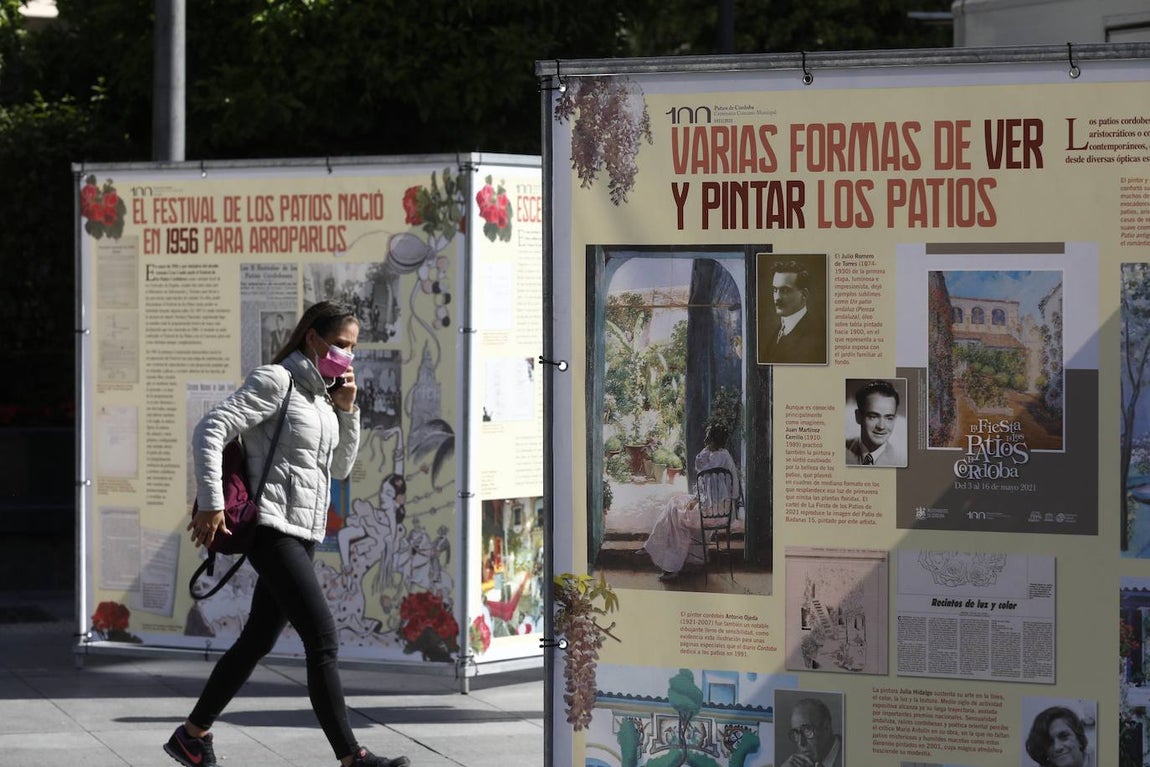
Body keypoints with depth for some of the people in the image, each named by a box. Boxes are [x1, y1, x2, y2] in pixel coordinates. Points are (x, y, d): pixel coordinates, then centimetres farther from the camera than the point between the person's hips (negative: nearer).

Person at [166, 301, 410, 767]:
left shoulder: (322, 394, 17)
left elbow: (341, 468, 21)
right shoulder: (276, 382, -9)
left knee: (257, 641, 14)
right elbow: (210, 431, -16)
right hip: (272, 531, -9)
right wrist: (211, 503, -22)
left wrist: (347, 410, 6)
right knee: (322, 637, -16)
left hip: (303, 535, 9)